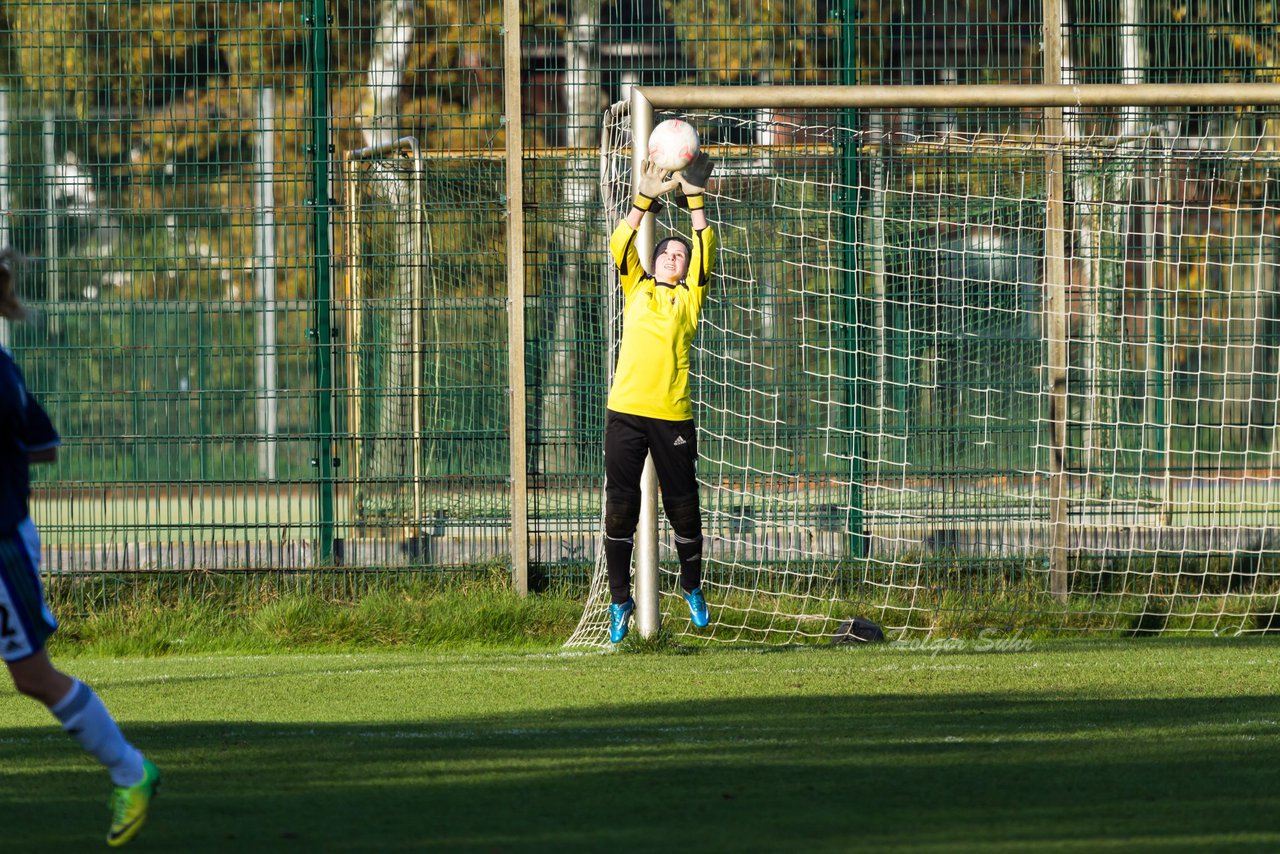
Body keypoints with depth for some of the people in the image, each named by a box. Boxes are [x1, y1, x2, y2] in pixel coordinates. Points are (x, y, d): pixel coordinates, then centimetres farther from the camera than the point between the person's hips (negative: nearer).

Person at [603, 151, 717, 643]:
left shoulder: (688, 298, 11)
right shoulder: (637, 290, 15)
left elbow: (704, 252, 2)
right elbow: (620, 245, 6)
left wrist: (695, 200, 2)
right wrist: (646, 200, 0)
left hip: (673, 417, -1)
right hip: (625, 412, 1)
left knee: (683, 506, 4)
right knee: (620, 506, -1)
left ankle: (692, 589, 25)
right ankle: (620, 602, 6)